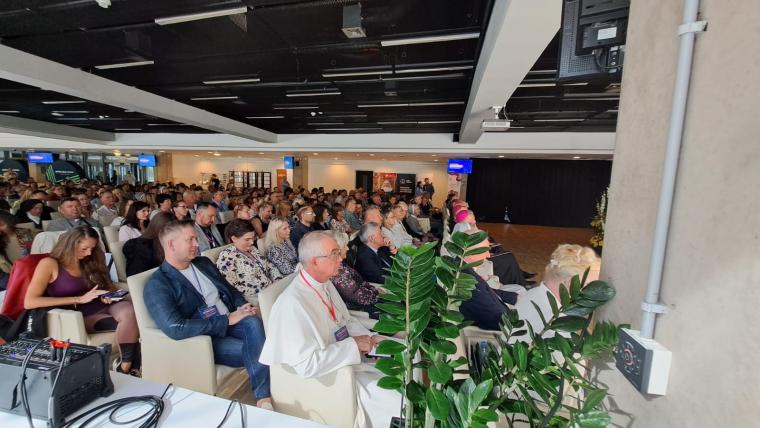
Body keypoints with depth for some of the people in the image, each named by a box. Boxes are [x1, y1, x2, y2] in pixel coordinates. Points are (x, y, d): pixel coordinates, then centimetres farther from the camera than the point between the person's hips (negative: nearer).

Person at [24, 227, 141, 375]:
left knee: (129, 310, -34)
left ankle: (128, 368, -30)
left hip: (104, 306, 4)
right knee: (129, 323, -34)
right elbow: (29, 302, -10)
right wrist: (79, 299, -17)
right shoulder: (49, 264, 0)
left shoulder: (88, 262, 16)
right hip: (82, 316, -4)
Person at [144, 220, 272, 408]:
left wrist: (242, 306, -5)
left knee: (253, 322, -30)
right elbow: (175, 329, -22)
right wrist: (226, 320, -22)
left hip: (230, 321, 5)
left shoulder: (204, 263, 11)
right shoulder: (157, 284, -10)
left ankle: (264, 396, -22)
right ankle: (263, 395, -5)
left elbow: (230, 289, 18)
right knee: (258, 352, -28)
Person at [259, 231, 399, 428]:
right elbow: (307, 365, -30)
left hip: (347, 358, 8)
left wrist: (370, 338, -7)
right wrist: (353, 344, -25)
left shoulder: (325, 283, -1)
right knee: (397, 402, -11)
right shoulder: (293, 303, -30)